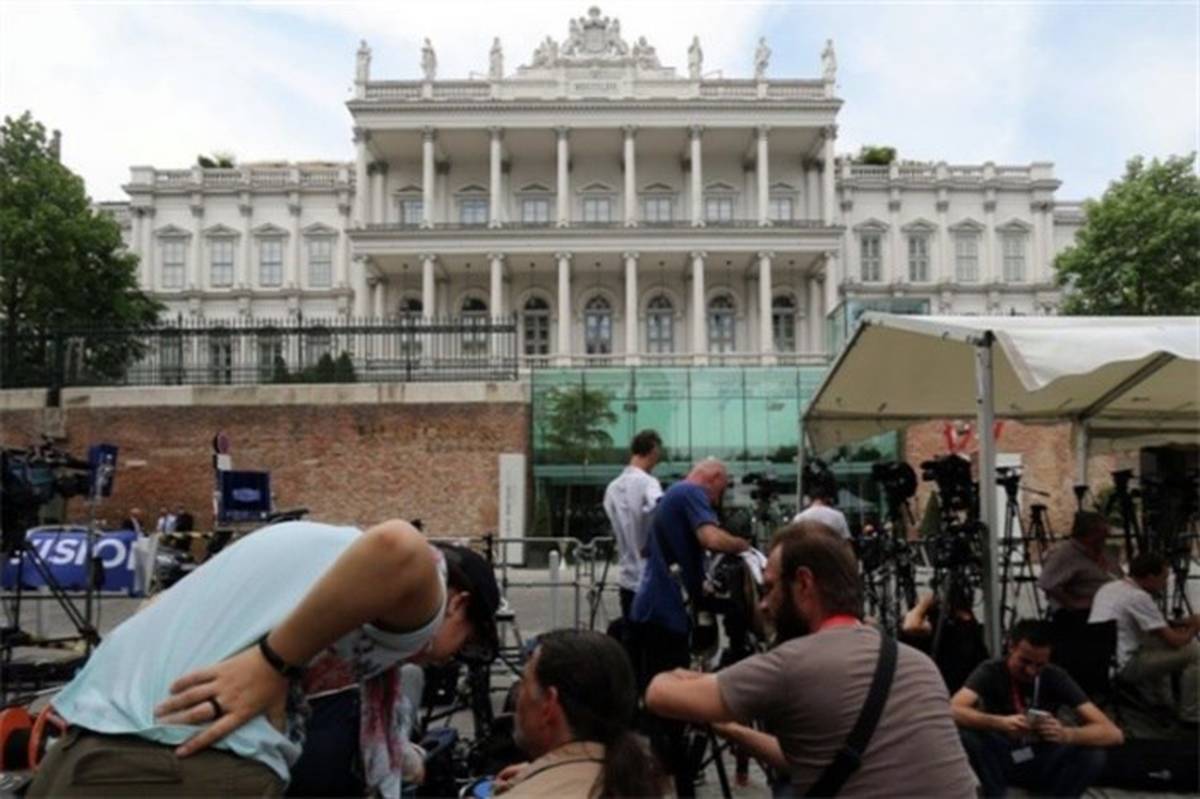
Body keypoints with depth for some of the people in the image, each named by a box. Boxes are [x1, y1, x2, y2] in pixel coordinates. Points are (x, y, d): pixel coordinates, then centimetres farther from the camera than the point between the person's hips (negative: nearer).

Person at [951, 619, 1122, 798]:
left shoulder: (1056, 677, -13)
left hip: (1040, 764, 2)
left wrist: (1066, 734, -41)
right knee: (968, 735, -33)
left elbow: (1113, 733, -21)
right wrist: (1000, 723, -50)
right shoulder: (990, 672, -17)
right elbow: (952, 711, -34)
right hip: (999, 761, -2)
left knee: (1093, 755, -27)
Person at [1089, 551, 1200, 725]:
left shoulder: (1107, 588, 11)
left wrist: (1181, 623, 18)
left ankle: (1163, 705, 32)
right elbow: (1176, 642, -12)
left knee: (1157, 640, 29)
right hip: (1121, 667, -9)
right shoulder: (1139, 597, -15)